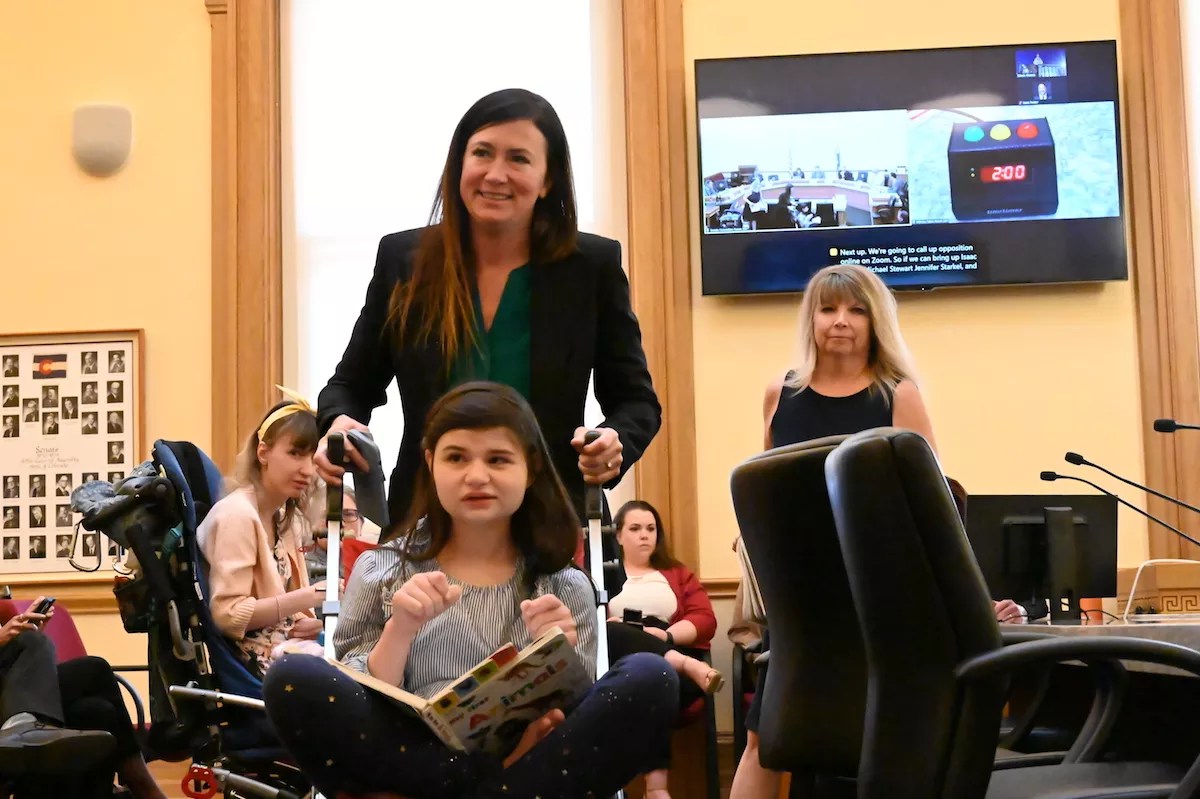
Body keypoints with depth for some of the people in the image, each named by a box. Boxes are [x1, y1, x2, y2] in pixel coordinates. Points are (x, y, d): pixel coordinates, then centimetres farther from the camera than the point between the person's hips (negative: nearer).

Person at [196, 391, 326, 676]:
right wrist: (308, 597, -26)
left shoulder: (285, 518, 12)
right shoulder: (237, 514, -14)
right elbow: (229, 615, -20)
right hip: (253, 662, -8)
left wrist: (312, 623, -3)